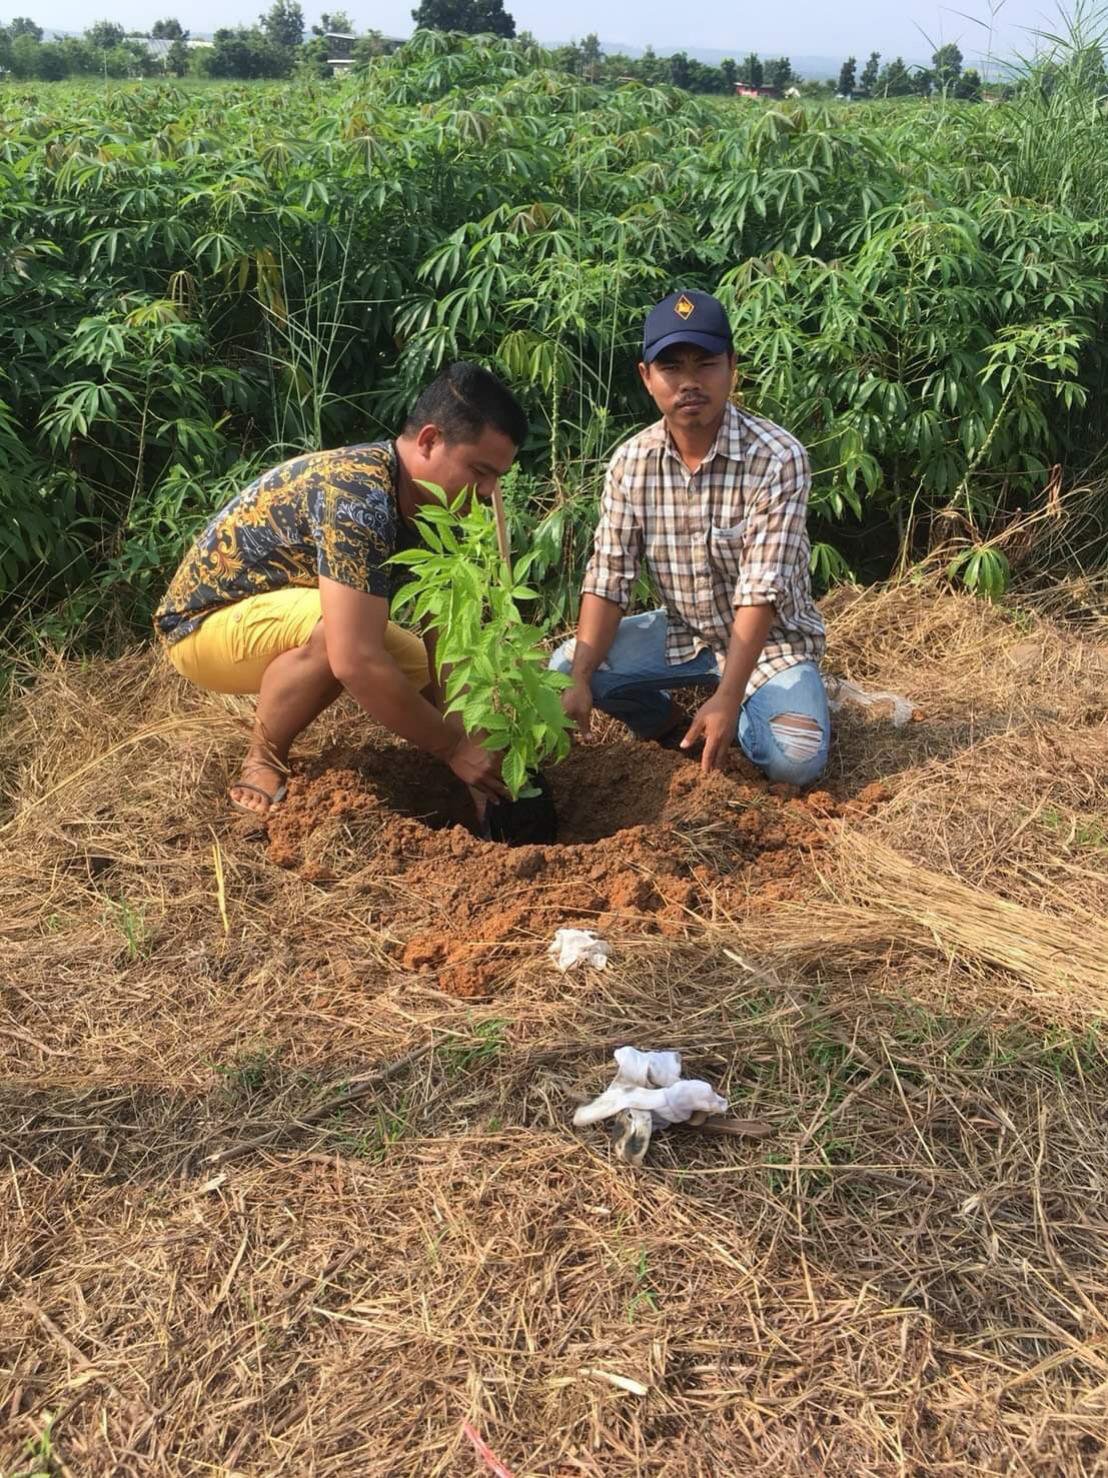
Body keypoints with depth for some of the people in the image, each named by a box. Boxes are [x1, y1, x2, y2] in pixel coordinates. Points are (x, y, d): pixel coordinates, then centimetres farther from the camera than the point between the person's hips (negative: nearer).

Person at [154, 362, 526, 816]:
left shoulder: (432, 506, -6)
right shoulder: (356, 494, -33)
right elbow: (356, 661, -39)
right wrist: (454, 747, -30)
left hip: (283, 615, 8)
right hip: (205, 621, -8)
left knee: (422, 673, -2)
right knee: (339, 635, -35)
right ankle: (262, 762, -11)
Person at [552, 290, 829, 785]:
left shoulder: (778, 458, -23)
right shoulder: (630, 463, -10)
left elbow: (762, 590, -27)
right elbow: (608, 578, -9)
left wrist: (727, 697, -34)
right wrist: (581, 679, -21)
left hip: (770, 638, -4)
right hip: (684, 633, 4)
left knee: (795, 758, -28)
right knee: (564, 666, -13)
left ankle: (741, 714, 6)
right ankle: (671, 721, 10)